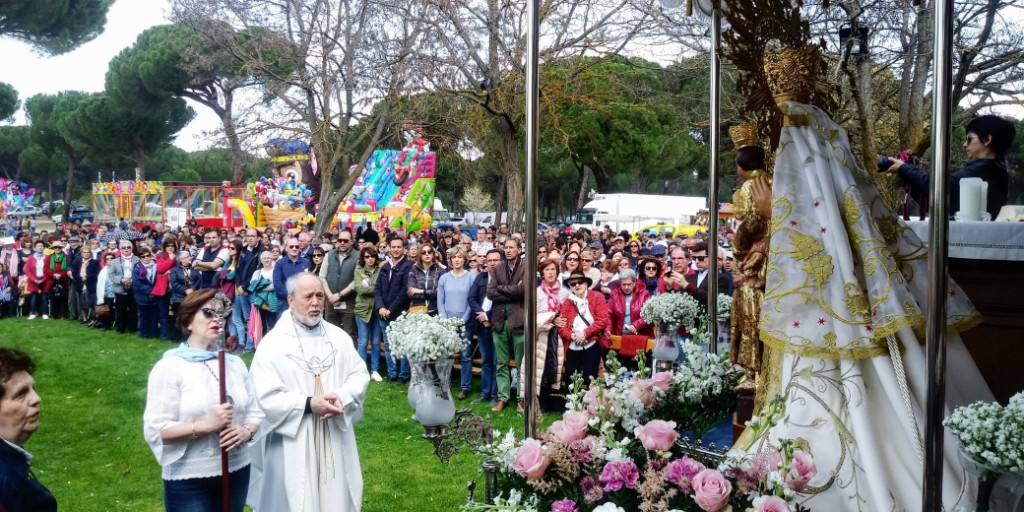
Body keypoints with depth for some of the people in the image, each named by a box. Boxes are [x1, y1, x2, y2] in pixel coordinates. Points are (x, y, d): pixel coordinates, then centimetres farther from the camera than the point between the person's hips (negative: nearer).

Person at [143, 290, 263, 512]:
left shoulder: (235, 363, 7)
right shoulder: (169, 366, -9)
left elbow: (255, 413, 8)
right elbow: (155, 430, -14)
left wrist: (246, 432, -13)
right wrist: (205, 425, -23)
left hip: (236, 473, 5)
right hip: (189, 480, -5)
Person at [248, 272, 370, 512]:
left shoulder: (339, 337, 6)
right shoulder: (272, 343, -8)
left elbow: (360, 375, 3)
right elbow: (265, 397, -14)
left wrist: (341, 398, -16)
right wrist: (308, 404, -22)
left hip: (335, 440, 4)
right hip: (292, 447, -3)